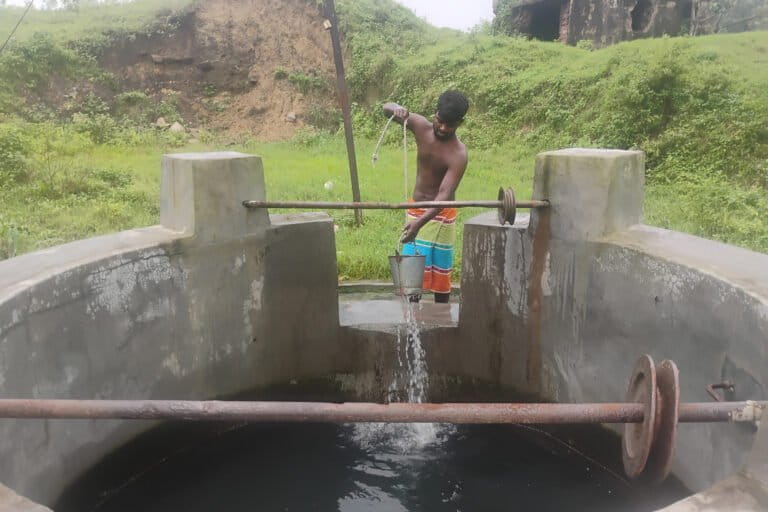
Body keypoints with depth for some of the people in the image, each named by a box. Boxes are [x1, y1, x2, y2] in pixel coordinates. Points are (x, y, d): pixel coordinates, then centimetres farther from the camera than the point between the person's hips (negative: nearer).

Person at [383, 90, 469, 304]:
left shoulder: (458, 154, -23)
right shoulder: (422, 126, -9)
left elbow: (445, 194, -32)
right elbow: (387, 108, -1)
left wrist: (420, 222, -46)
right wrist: (396, 109, -28)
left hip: (440, 215, -4)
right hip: (415, 210, 4)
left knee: (440, 271, 5)